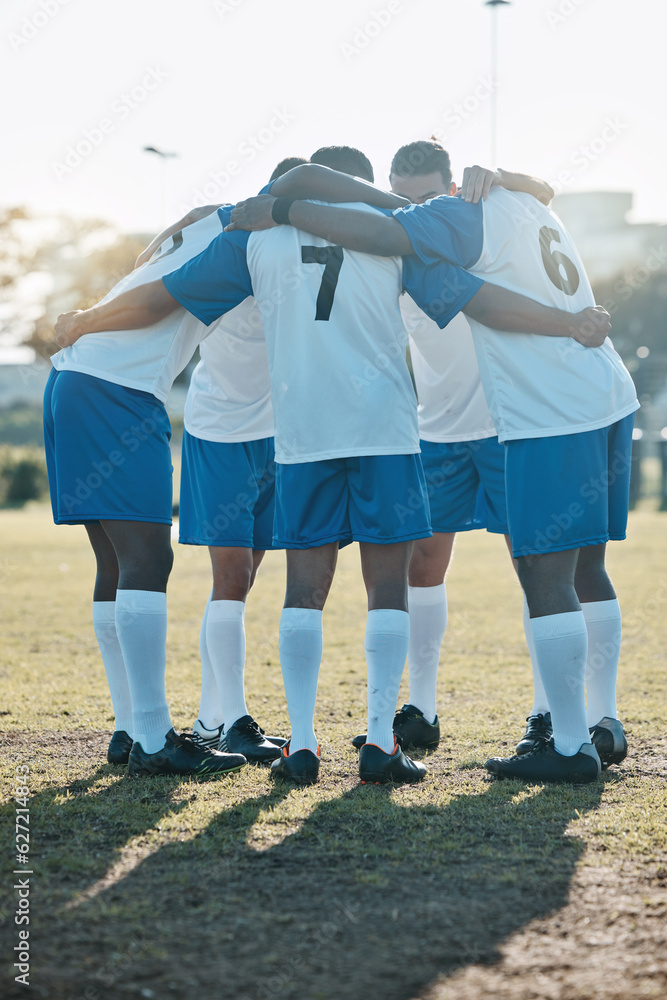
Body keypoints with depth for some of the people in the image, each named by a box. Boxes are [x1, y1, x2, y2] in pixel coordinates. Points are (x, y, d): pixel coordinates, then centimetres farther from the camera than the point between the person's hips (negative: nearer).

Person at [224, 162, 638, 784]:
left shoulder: (467, 214, -8)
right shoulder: (528, 208, 19)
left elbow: (372, 232, -20)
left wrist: (282, 208, -8)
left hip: (551, 419, -9)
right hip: (609, 399, 9)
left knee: (545, 575, -5)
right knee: (585, 569, 16)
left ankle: (571, 746, -4)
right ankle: (603, 725, 23)